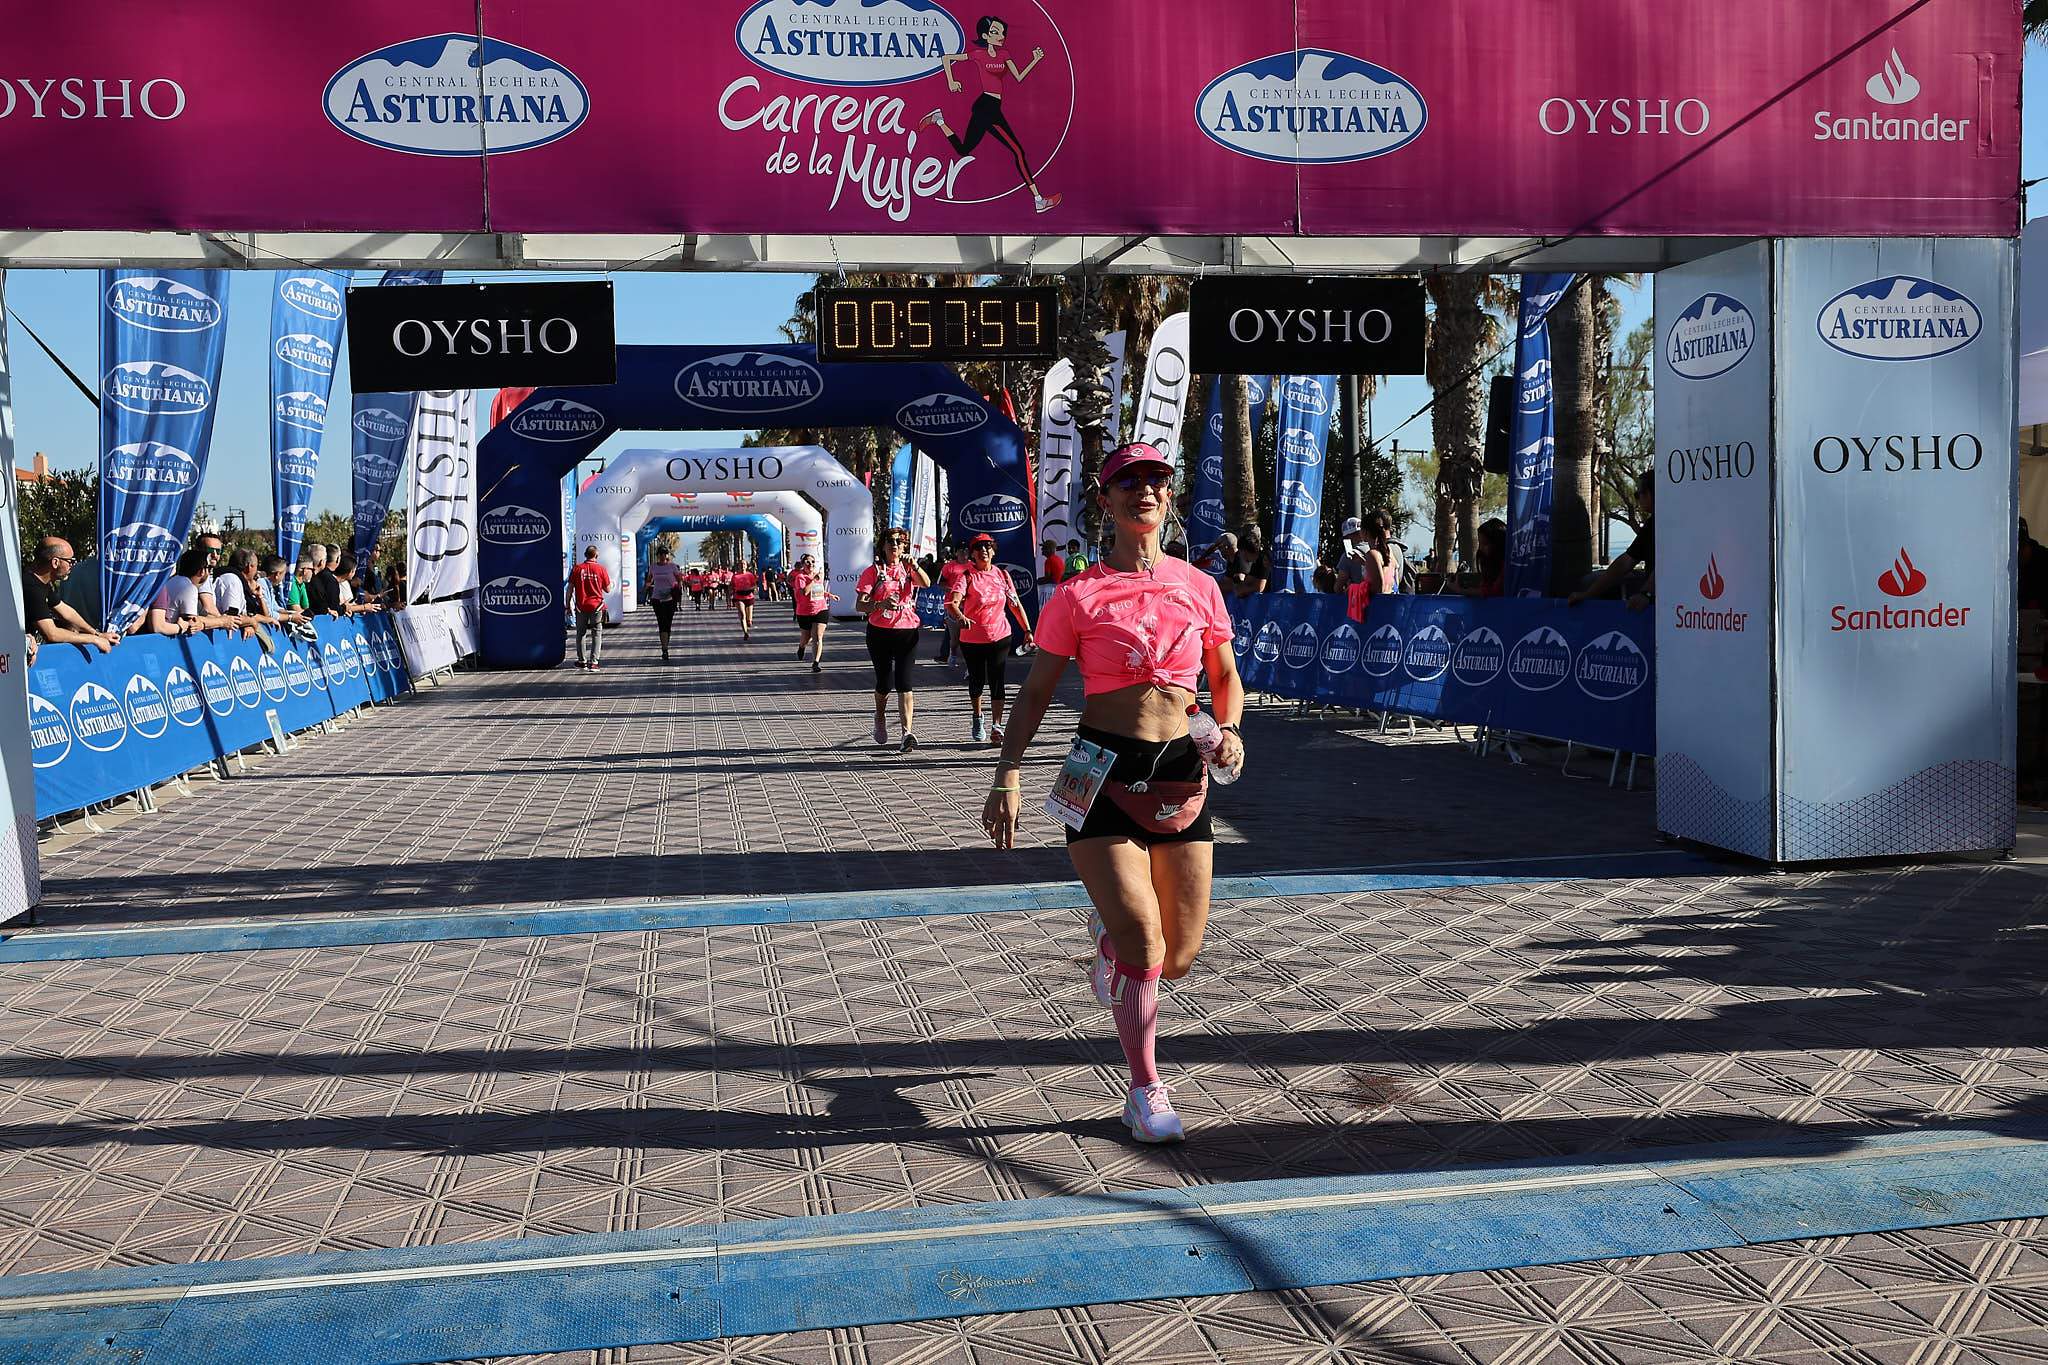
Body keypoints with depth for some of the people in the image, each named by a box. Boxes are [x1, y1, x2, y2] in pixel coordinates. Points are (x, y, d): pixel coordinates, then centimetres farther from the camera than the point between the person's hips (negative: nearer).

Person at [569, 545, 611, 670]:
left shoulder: (577, 569, 0)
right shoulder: (600, 569, -3)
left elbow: (570, 589, 1)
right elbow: (607, 589, 2)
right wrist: (611, 582, 22)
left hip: (581, 606, 2)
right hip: (596, 605, -2)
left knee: (580, 633, 15)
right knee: (597, 634, 2)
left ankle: (581, 661, 22)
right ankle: (593, 662, -8)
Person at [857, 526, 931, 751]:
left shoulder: (909, 569, 9)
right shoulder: (873, 571, 1)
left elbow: (926, 584, -12)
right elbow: (859, 606, -7)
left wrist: (914, 565, -27)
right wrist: (881, 604, -25)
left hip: (907, 632, 1)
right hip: (880, 632, -1)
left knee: (903, 682, -9)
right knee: (885, 682, 5)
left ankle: (907, 732, -18)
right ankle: (880, 719, 34)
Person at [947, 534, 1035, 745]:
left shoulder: (1002, 575, 3)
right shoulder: (966, 576, -9)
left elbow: (1015, 604, 10)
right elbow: (952, 602, -26)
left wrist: (1027, 630, 6)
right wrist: (960, 617, -46)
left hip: (1000, 637, 1)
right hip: (972, 639, -1)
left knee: (996, 680, -7)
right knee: (977, 680, 11)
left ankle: (996, 726, -9)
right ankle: (978, 718, 35)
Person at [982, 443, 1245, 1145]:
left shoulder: (1199, 587, 7)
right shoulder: (1079, 596, -3)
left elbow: (1226, 675, 19)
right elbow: (1035, 694, 0)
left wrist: (1230, 730, -1)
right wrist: (1008, 777, -10)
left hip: (1181, 772, 4)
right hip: (1105, 773, -4)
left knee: (1178, 958, 8)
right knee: (1144, 945, -13)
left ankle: (1109, 947, 45)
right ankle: (1145, 1090, 9)